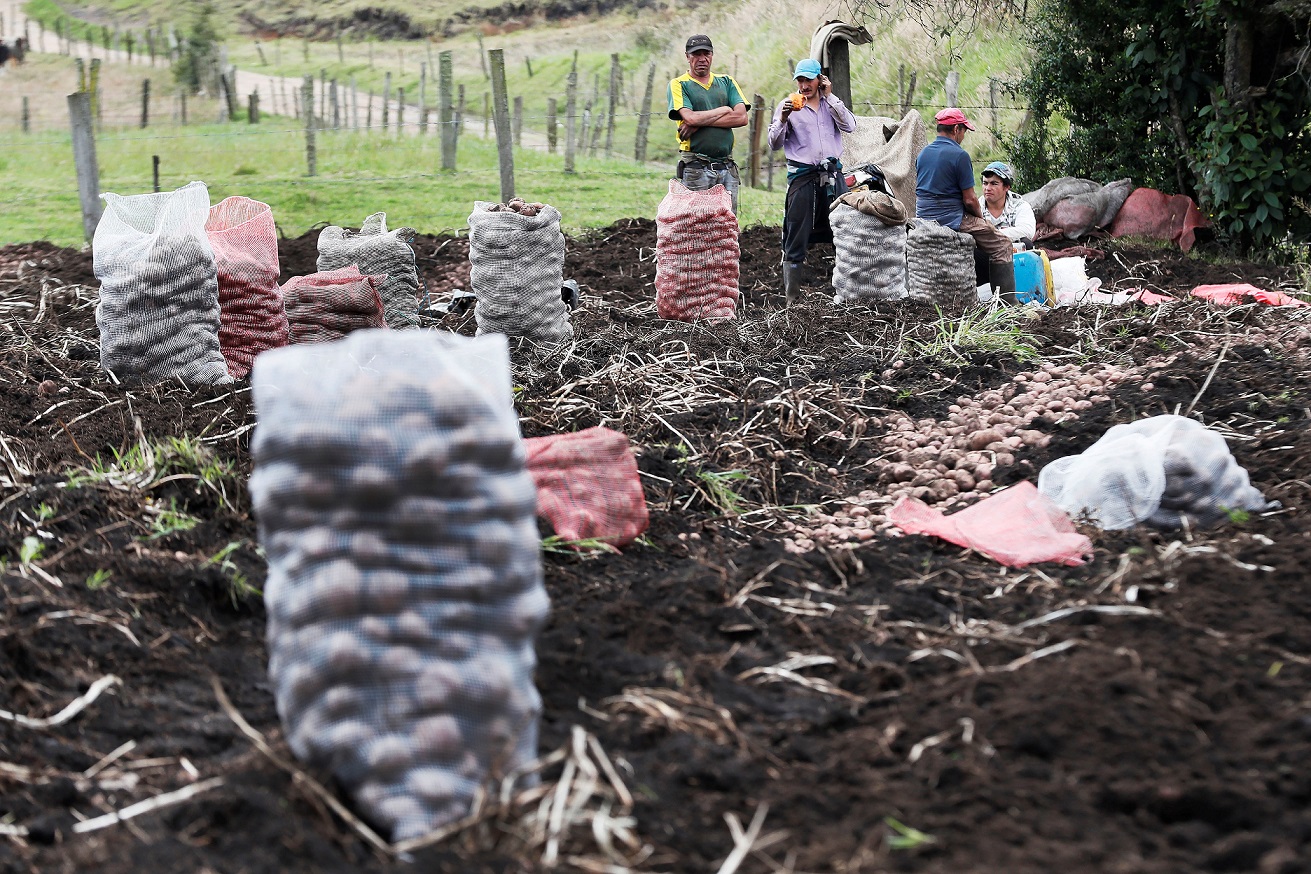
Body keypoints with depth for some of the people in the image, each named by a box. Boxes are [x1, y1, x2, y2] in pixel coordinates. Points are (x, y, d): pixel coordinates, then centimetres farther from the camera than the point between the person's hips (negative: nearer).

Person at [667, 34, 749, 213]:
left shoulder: (727, 82, 17)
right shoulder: (679, 85, 6)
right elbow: (690, 117, -12)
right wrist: (724, 110, 0)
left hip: (727, 167, 4)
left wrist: (700, 122, -6)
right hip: (695, 168, -4)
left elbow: (741, 117, 1)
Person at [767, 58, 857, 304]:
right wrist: (783, 119, -17)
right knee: (796, 241, -2)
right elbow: (774, 144, 0)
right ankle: (792, 299, 0)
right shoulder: (788, 105, 5)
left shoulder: (831, 103, 14)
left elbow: (849, 126, -3)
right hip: (803, 176, -3)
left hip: (833, 175, 3)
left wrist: (829, 96, -4)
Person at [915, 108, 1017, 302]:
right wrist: (980, 216, 6)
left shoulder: (923, 153, 9)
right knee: (1002, 245, 3)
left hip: (924, 218, 8)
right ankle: (1007, 302, -2)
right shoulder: (959, 155, -14)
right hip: (952, 219, -8)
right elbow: (969, 199, -14)